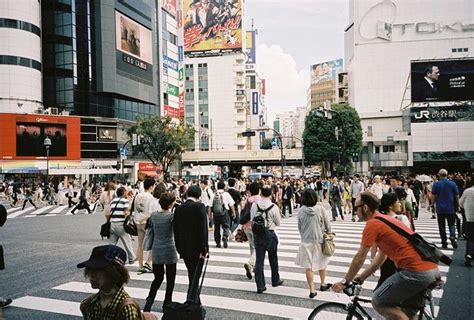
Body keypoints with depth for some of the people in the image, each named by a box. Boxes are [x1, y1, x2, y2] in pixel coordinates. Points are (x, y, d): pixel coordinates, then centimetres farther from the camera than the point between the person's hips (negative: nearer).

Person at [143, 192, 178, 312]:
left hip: (156, 251, 5)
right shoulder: (172, 216, -14)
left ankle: (149, 300, -1)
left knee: (158, 278, 16)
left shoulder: (153, 215, 2)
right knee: (170, 279, 12)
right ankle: (167, 304, 19)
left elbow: (152, 231, 10)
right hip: (169, 251, -4)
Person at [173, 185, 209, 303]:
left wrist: (179, 249, 13)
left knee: (192, 278, 20)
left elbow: (176, 230, 6)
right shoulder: (200, 206, -12)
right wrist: (204, 248, -13)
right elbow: (203, 228, -18)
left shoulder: (178, 209, 3)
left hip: (184, 250, 6)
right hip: (197, 249, -5)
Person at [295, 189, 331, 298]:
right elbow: (327, 224, -3)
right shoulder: (320, 209, -12)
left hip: (306, 241, -1)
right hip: (320, 240, 1)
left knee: (308, 266, 6)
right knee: (322, 263, 22)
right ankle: (323, 284, 38)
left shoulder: (301, 211, -9)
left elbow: (299, 227, 1)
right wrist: (328, 234, 16)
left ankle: (312, 290, 8)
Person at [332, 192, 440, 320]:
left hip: (415, 272, -9)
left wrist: (345, 281, 10)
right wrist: (361, 277, 28)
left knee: (378, 302, 2)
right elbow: (382, 256, 25)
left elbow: (359, 258, -1)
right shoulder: (386, 220, 20)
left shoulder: (372, 224, -7)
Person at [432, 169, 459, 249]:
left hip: (440, 209, -1)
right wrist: (457, 206, 16)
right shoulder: (453, 184, -1)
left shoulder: (436, 184, -5)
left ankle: (444, 243, 8)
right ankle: (452, 236, -14)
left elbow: (434, 196, -4)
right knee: (451, 224, 12)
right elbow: (457, 196, 4)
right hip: (451, 208, 1)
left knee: (442, 226, 6)